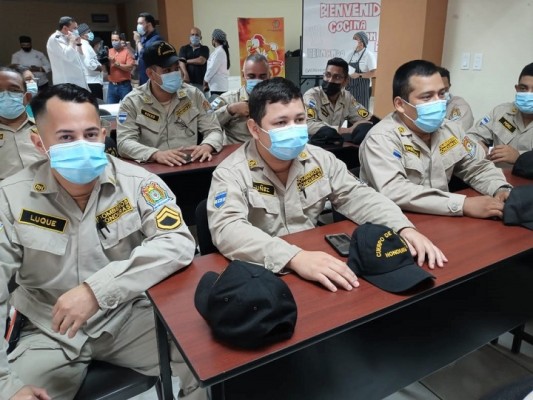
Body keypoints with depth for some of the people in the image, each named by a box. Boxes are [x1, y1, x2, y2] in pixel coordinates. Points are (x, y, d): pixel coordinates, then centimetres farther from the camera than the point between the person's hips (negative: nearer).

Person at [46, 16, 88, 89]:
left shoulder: (66, 39, 21)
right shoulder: (55, 39, -6)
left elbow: (80, 58, 23)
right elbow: (68, 56, -21)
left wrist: (78, 43, 13)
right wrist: (72, 41, -8)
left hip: (77, 83, 9)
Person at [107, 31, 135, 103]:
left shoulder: (127, 52, -1)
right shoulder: (109, 52, 12)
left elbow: (130, 67, -13)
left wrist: (116, 64, -15)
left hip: (124, 85, -4)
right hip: (111, 85, 4)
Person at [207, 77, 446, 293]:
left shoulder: (319, 159, 2)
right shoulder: (231, 173, -14)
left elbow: (358, 196, 4)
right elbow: (227, 229, -28)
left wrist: (404, 228, -13)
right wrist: (295, 257, -41)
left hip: (318, 269, 4)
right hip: (261, 275, -4)